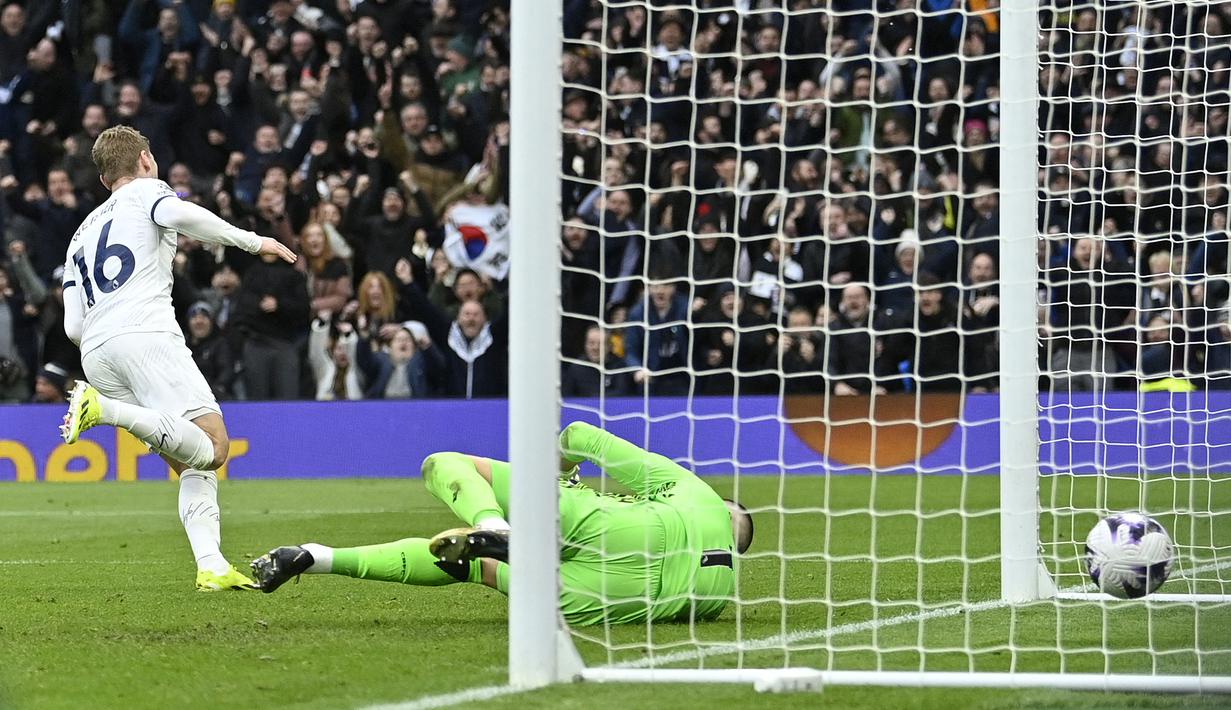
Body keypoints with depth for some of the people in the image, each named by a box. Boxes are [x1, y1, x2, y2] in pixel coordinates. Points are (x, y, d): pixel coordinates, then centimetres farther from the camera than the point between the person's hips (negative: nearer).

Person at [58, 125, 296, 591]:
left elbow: (73, 327, 23)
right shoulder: (147, 193, 16)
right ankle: (105, 409, -31)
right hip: (147, 334, -7)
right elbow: (181, 215, -10)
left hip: (94, 353, 7)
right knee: (212, 446, -19)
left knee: (192, 465, 8)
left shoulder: (83, 233, 32)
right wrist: (251, 241, 0)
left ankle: (211, 567, -10)